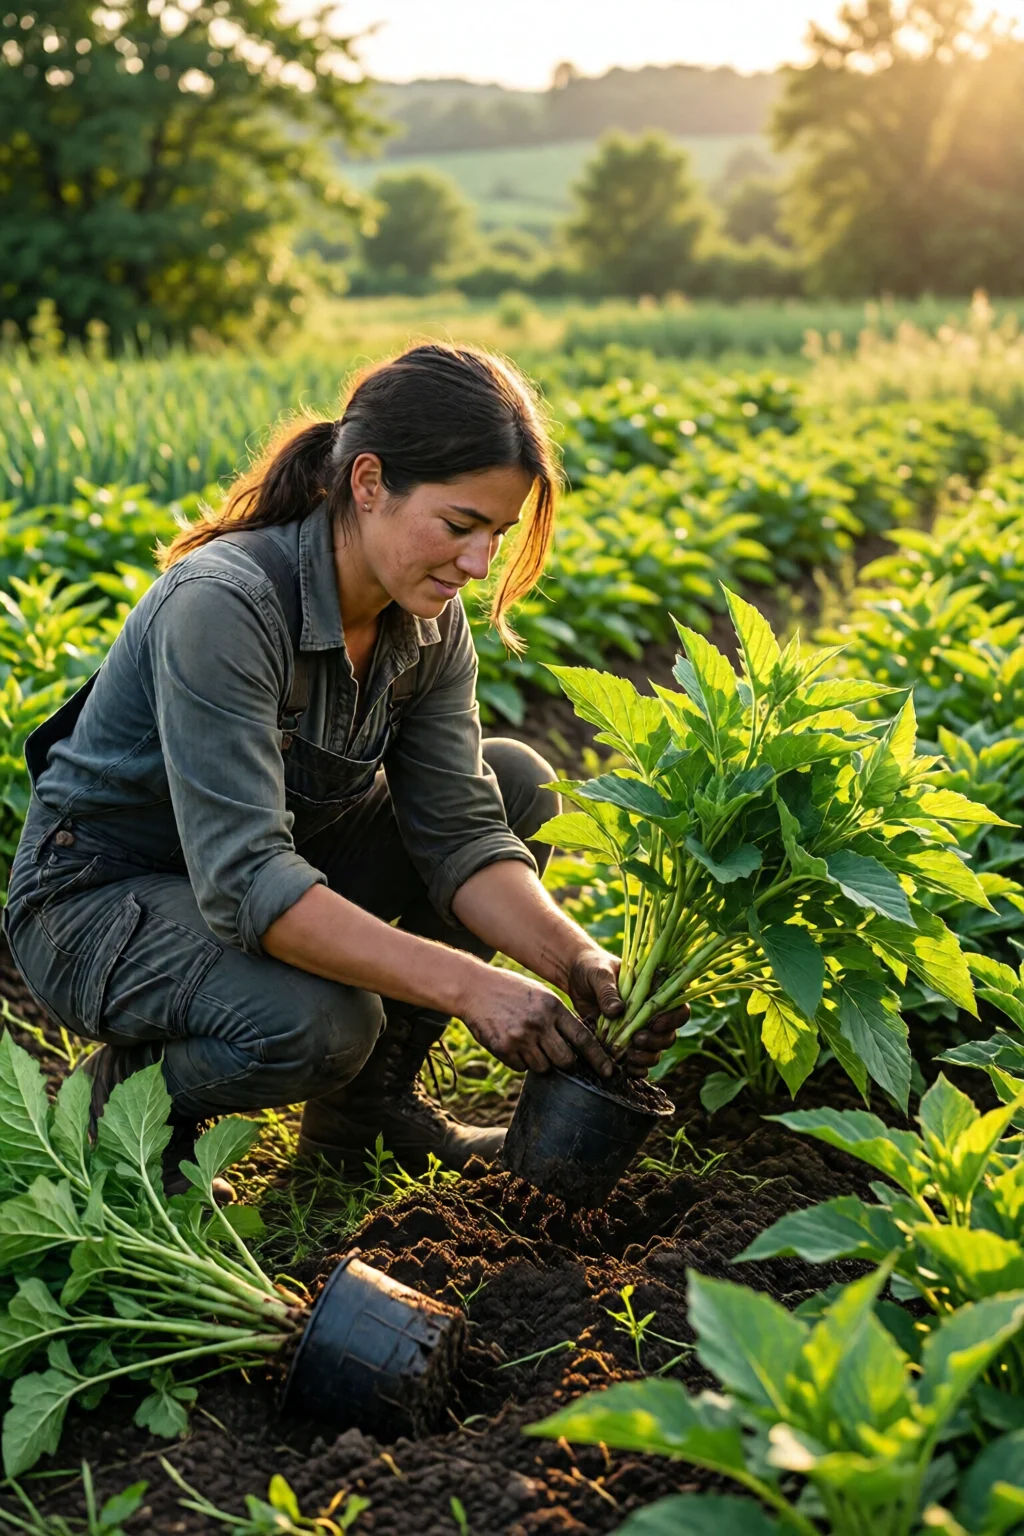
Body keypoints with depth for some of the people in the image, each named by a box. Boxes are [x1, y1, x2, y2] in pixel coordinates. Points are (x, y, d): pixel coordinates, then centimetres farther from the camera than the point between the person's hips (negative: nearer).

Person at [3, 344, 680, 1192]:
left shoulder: (429, 622, -8)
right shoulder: (222, 605, -32)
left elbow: (460, 832, -11)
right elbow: (243, 883, -37)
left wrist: (577, 960, -28)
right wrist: (469, 985, -41)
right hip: (101, 898, -7)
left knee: (519, 781, -7)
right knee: (317, 1021, -36)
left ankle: (371, 1097, 4)